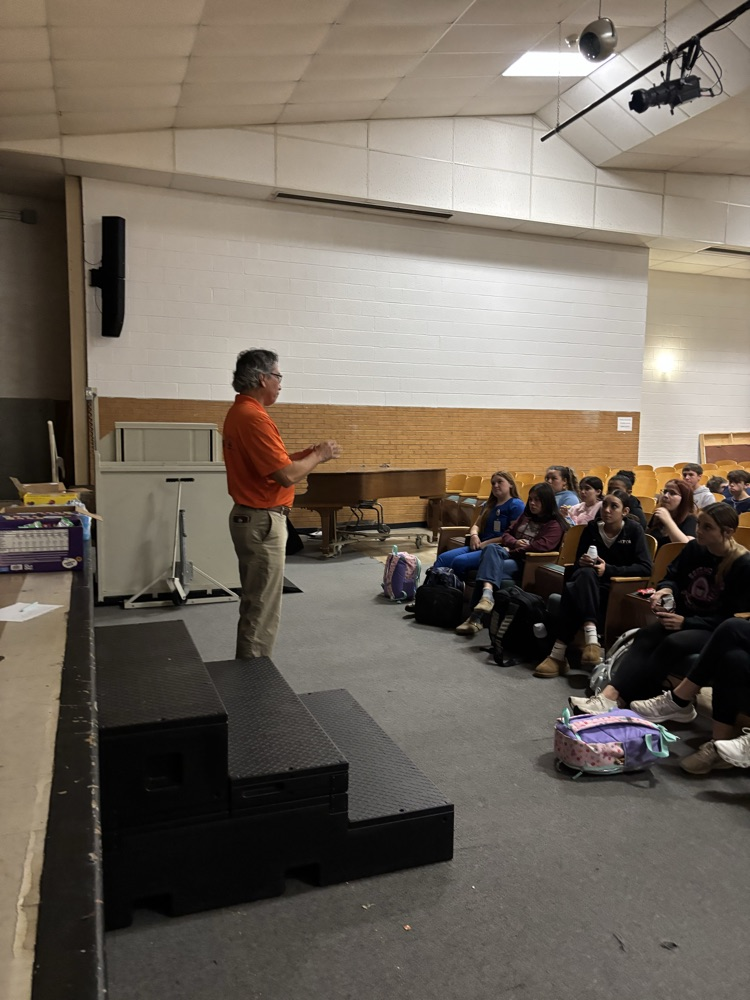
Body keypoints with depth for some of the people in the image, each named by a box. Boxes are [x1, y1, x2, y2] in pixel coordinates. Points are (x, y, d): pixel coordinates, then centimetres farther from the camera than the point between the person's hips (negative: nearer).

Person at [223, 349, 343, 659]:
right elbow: (286, 475, -25)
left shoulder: (239, 412, 12)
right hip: (262, 522, -11)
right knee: (262, 609, -1)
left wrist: (307, 453, 9)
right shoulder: (253, 417, -21)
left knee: (255, 604, 19)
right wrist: (318, 456, -9)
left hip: (251, 517, 11)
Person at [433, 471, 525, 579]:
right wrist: (474, 535, -2)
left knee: (460, 561, -31)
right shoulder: (488, 504, 24)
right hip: (479, 546, 8)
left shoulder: (516, 505, -1)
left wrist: (487, 543, -13)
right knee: (442, 558, -15)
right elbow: (476, 525, 23)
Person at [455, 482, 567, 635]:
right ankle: (487, 594, -53)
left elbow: (543, 545, -12)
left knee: (490, 566, -32)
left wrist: (513, 550, -9)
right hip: (510, 553, 6)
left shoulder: (554, 524, 4)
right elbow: (507, 534, 23)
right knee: (491, 548, -32)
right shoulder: (525, 516, 28)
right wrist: (515, 543, -2)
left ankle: (477, 616, -39)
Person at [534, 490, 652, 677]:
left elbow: (645, 567, -11)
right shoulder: (592, 528, 7)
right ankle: (590, 636, -50)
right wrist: (582, 562, -13)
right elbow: (577, 563, 13)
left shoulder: (634, 530, -2)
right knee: (585, 573, -36)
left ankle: (559, 653, -40)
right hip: (587, 585, 3)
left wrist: (608, 569, -20)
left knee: (572, 591, -35)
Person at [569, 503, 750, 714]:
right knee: (645, 635, -25)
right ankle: (611, 695, -40)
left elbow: (730, 618, -17)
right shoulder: (694, 548, 2)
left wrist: (686, 622, -24)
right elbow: (673, 576, 14)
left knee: (672, 643, -34)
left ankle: (620, 699, -31)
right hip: (684, 618, 6)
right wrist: (666, 589, -11)